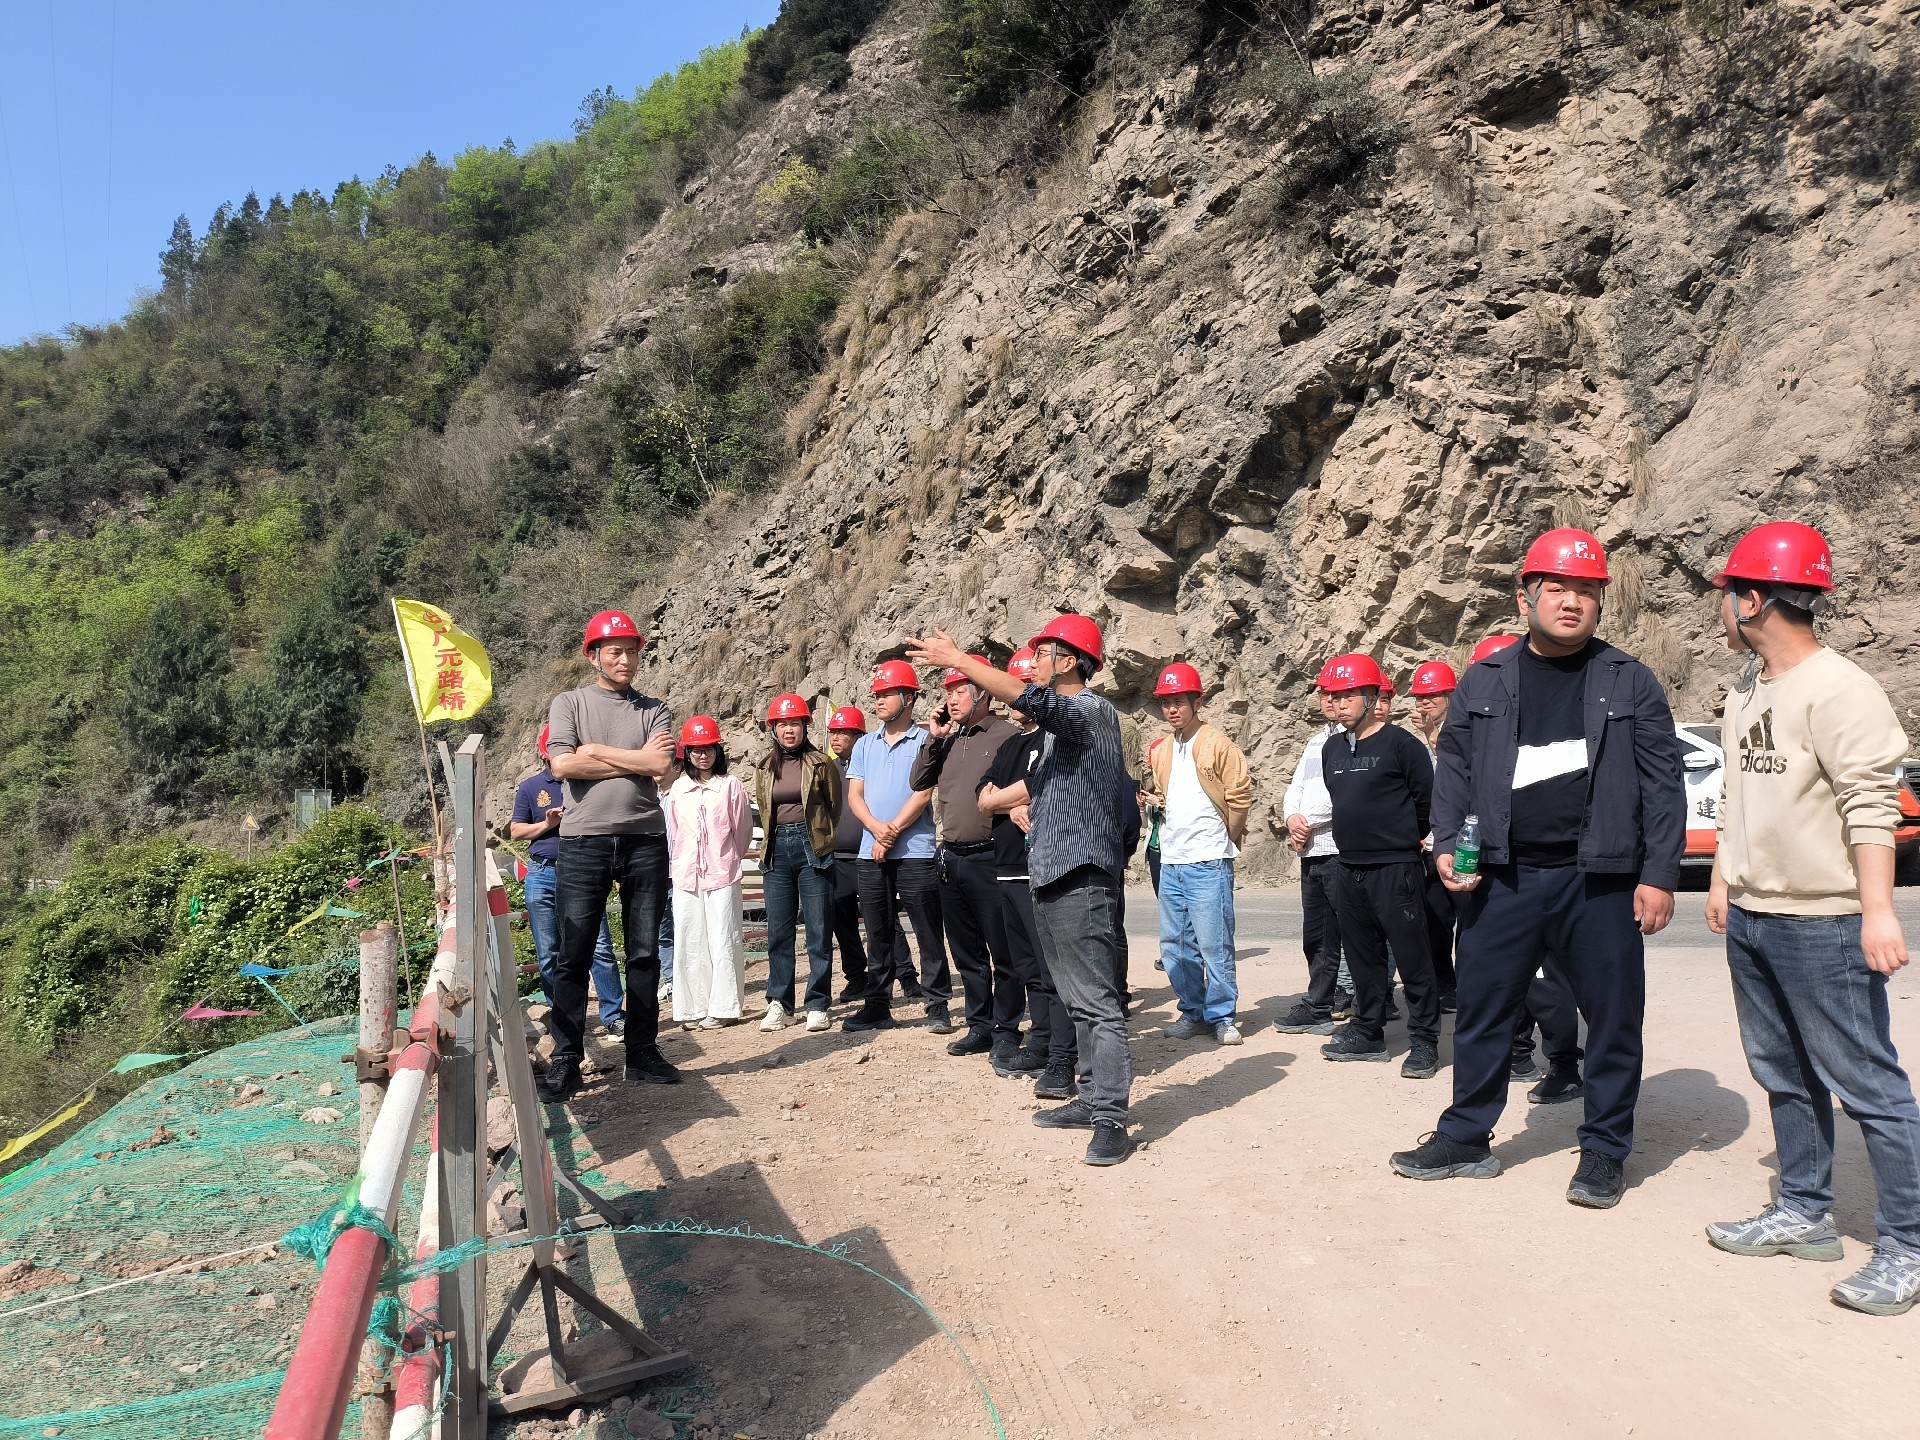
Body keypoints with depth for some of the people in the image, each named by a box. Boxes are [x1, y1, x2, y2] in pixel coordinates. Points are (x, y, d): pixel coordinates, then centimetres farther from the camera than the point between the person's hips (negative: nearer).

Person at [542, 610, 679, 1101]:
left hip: (645, 840, 2)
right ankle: (565, 1061, 8)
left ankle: (642, 1053, 18)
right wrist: (635, 761, -5)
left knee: (644, 952, 8)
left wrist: (594, 751, -6)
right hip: (584, 840, -2)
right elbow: (563, 764, -9)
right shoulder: (569, 703, 7)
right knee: (574, 955, 0)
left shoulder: (653, 710, 11)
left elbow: (661, 765, -7)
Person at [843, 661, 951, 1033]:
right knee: (878, 936, 10)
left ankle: (938, 1008, 6)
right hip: (871, 853, 5)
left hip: (915, 853, -5)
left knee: (928, 934, -1)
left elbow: (923, 793, -10)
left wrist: (893, 834, -12)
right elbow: (854, 795, 7)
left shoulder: (925, 741, -1)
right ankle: (877, 1007, 17)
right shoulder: (865, 744, 15)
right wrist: (878, 830, -11)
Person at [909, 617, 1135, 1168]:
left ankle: (1111, 1120, -7)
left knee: (1097, 1002, -9)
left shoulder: (1091, 711, -10)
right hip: (1050, 874, 10)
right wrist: (1025, 801, 14)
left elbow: (1032, 700, -30)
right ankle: (1094, 1098, 22)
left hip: (1081, 877, -10)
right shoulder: (1056, 723, 20)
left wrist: (956, 658, -26)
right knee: (1077, 999, 14)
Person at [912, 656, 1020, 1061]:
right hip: (951, 857, 7)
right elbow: (918, 782, 11)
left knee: (1002, 951, 1)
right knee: (966, 951, 14)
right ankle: (979, 1026, 24)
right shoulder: (948, 740, 14)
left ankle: (1006, 1030, 11)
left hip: (989, 858, -7)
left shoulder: (1005, 735, -7)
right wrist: (933, 738, 3)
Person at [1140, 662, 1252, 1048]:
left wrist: (1224, 839, 2)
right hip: (1170, 861, 7)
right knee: (1174, 945, 11)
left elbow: (1240, 796, -5)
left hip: (1208, 862, -7)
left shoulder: (1218, 745, -6)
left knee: (1214, 944, -6)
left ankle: (1221, 1016, 6)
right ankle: (1193, 1012, 22)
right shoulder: (1161, 751, 13)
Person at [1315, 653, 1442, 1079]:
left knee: (1412, 958, -1)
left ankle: (1424, 1041, 8)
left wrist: (1402, 838, 5)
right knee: (1363, 958, 15)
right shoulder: (1331, 749, 12)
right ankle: (1368, 1033, 26)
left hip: (1394, 869, -7)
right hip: (1348, 869, 7)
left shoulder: (1400, 744, -9)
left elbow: (1427, 801, -5)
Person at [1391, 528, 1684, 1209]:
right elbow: (1453, 773, 9)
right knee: (1481, 1009, 8)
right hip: (1503, 876, 1)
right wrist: (1447, 847, -4)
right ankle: (1466, 1137, 23)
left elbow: (1662, 786, 1)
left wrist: (1659, 877, -5)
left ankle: (1604, 1151, 24)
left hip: (1601, 880, -1)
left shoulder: (1629, 682, 4)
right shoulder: (1483, 683, 8)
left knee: (1612, 1017, 7)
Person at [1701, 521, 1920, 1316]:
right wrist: (1723, 879, 18)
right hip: (1750, 920, 9)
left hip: (1823, 926, -9)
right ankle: (1804, 1213, 31)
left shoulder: (1838, 689, -16)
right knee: (1783, 1075, 17)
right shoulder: (1746, 691, 11)